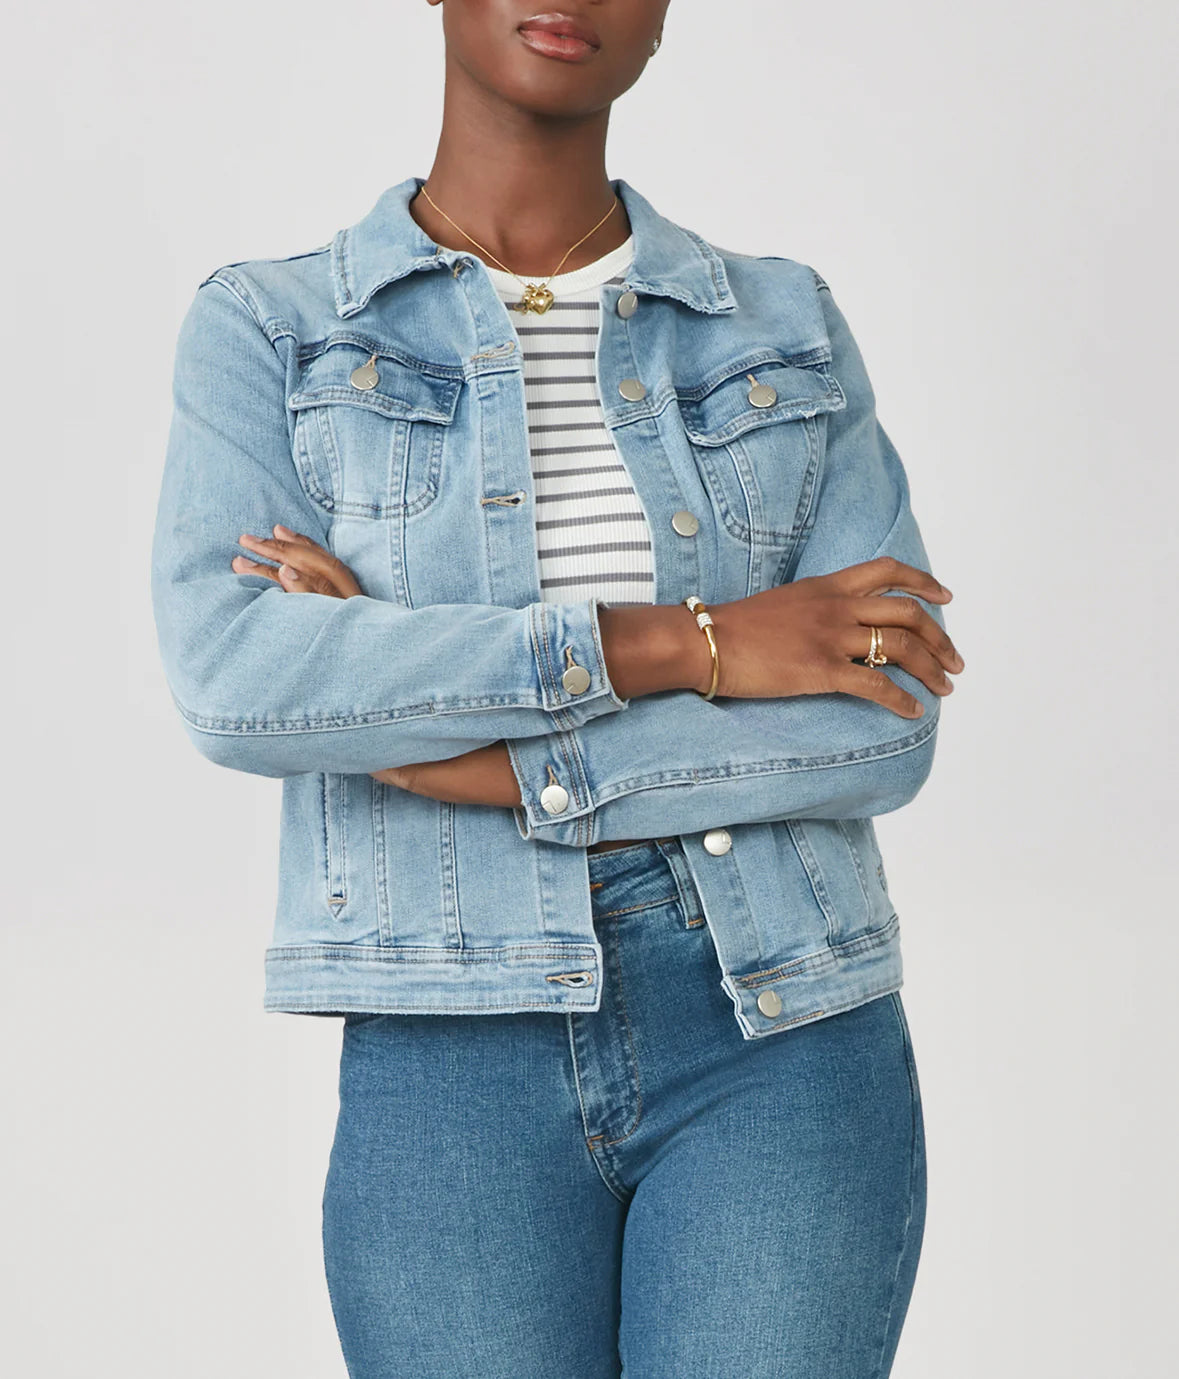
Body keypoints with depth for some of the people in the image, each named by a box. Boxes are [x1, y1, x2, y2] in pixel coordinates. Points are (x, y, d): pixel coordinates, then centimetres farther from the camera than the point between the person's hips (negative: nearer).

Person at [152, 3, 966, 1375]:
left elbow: (888, 721, -2)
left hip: (784, 1046, 1)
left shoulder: (785, 329, 9)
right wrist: (682, 643, -14)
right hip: (452, 1068, -1)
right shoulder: (267, 331, 5)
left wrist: (487, 760, -12)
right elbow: (232, 678, -12)